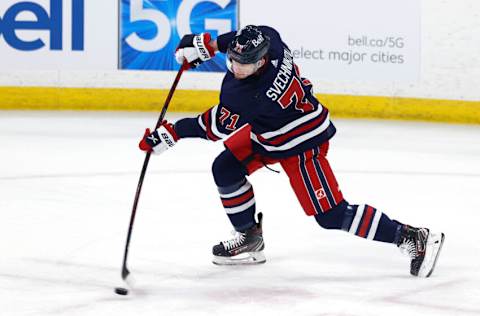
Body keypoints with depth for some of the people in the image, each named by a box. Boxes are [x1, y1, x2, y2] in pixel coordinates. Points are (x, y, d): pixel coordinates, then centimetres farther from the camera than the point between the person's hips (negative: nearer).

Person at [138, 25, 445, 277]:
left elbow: (219, 126, -24)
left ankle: (414, 238, -2)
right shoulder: (266, 37, -18)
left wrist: (173, 133, -17)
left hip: (301, 143, -9)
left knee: (332, 214, -10)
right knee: (226, 169, 2)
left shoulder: (247, 96, -37)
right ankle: (250, 239, 21)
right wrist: (207, 44, 7)